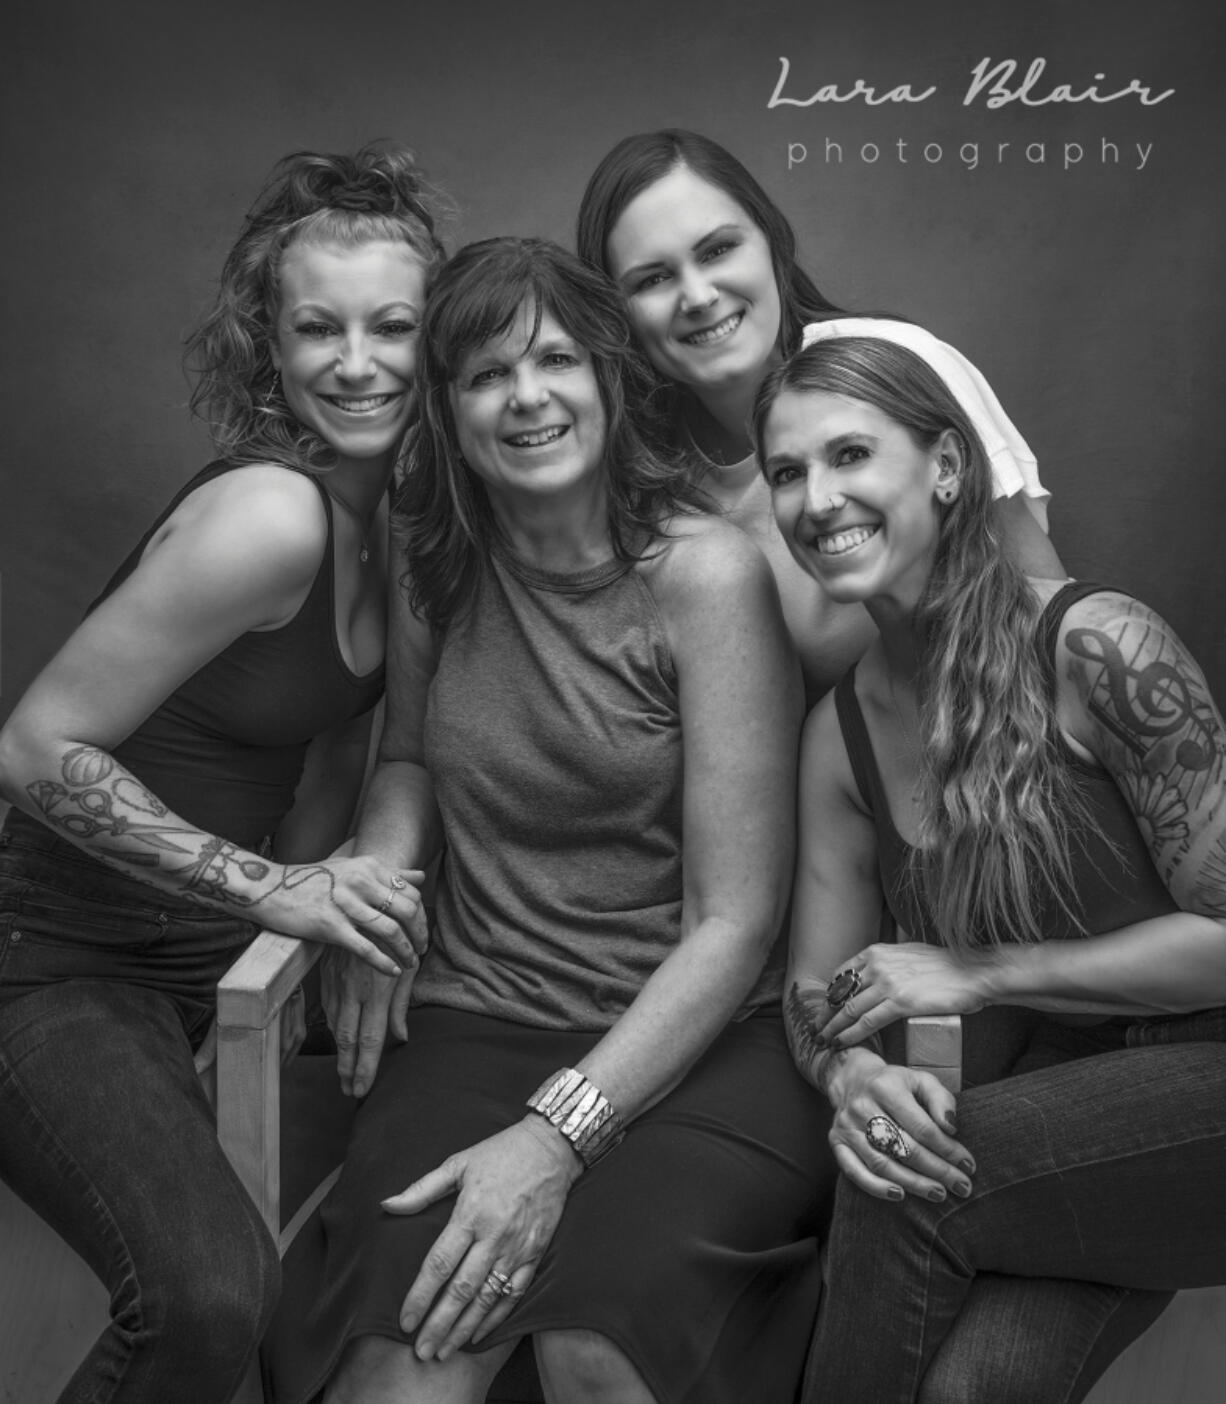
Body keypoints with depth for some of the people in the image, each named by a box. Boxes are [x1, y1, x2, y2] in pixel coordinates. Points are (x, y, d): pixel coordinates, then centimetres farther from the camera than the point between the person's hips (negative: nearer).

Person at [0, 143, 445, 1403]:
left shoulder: (403, 506, -1)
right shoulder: (264, 515, -24)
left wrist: (334, 912, -3)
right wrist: (276, 889, -24)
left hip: (225, 961, 7)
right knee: (212, 1298, -25)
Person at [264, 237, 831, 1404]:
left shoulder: (705, 571, -9)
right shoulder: (434, 564, 5)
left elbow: (735, 924, -11)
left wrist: (556, 1136, -18)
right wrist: (376, 881, 0)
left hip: (695, 1036, -2)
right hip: (477, 1021, 3)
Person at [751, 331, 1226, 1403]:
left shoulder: (1095, 649, -15)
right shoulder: (840, 732, 3)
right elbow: (815, 988, 6)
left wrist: (977, 975, -14)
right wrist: (851, 1070, -18)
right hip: (1056, 1106, 4)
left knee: (902, 1193, -25)